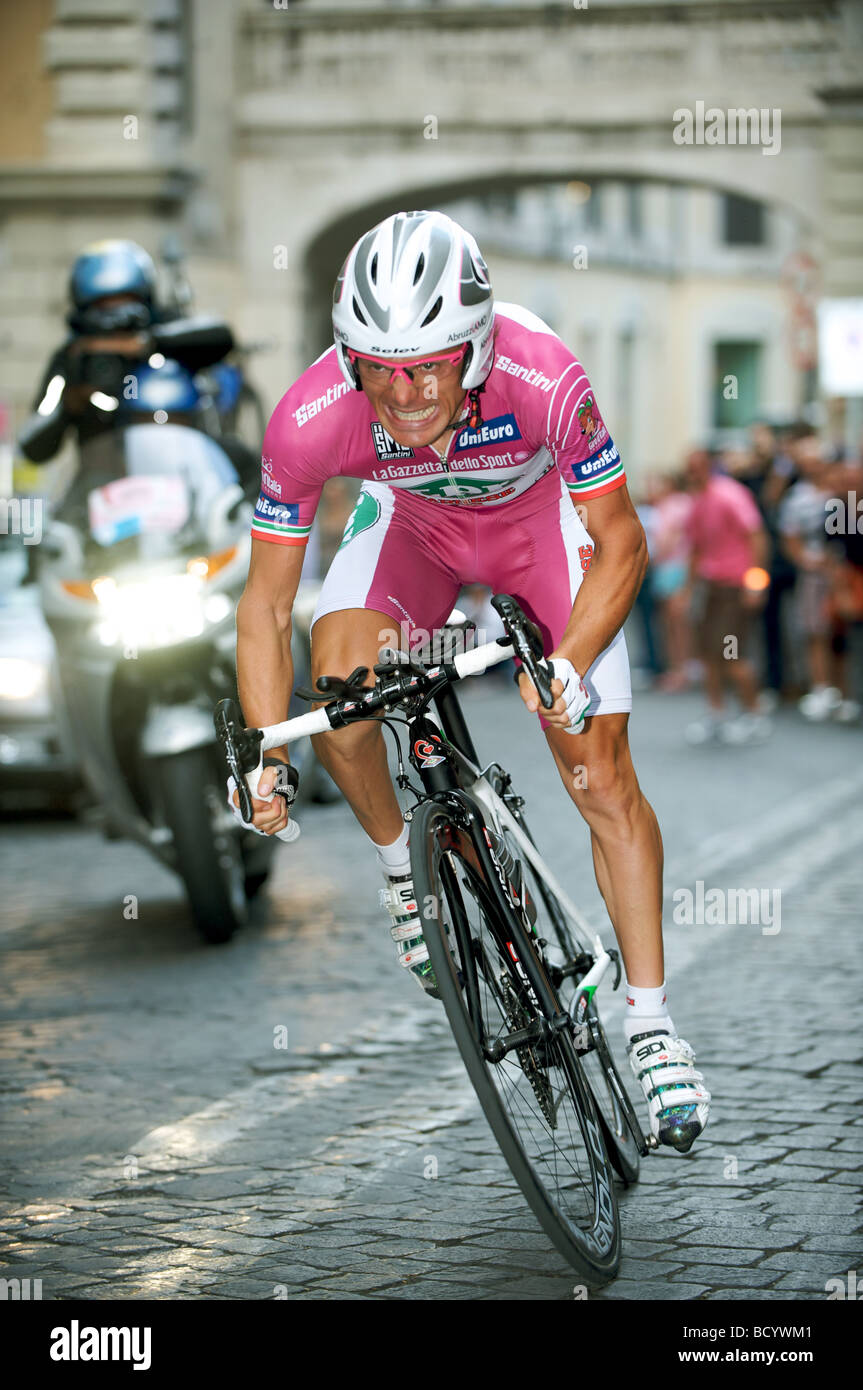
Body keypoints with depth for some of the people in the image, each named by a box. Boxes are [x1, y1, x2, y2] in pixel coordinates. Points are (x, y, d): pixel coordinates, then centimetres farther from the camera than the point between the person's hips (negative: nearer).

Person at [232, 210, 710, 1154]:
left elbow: (621, 542, -25)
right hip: (413, 522, 2)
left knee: (602, 778, -8)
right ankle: (401, 864, 6)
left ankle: (651, 1027, 4)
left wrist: (569, 667, -38)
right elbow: (266, 605, -21)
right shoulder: (309, 420, -34)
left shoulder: (543, 378, -39)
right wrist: (265, 757, -29)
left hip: (542, 516, -1)